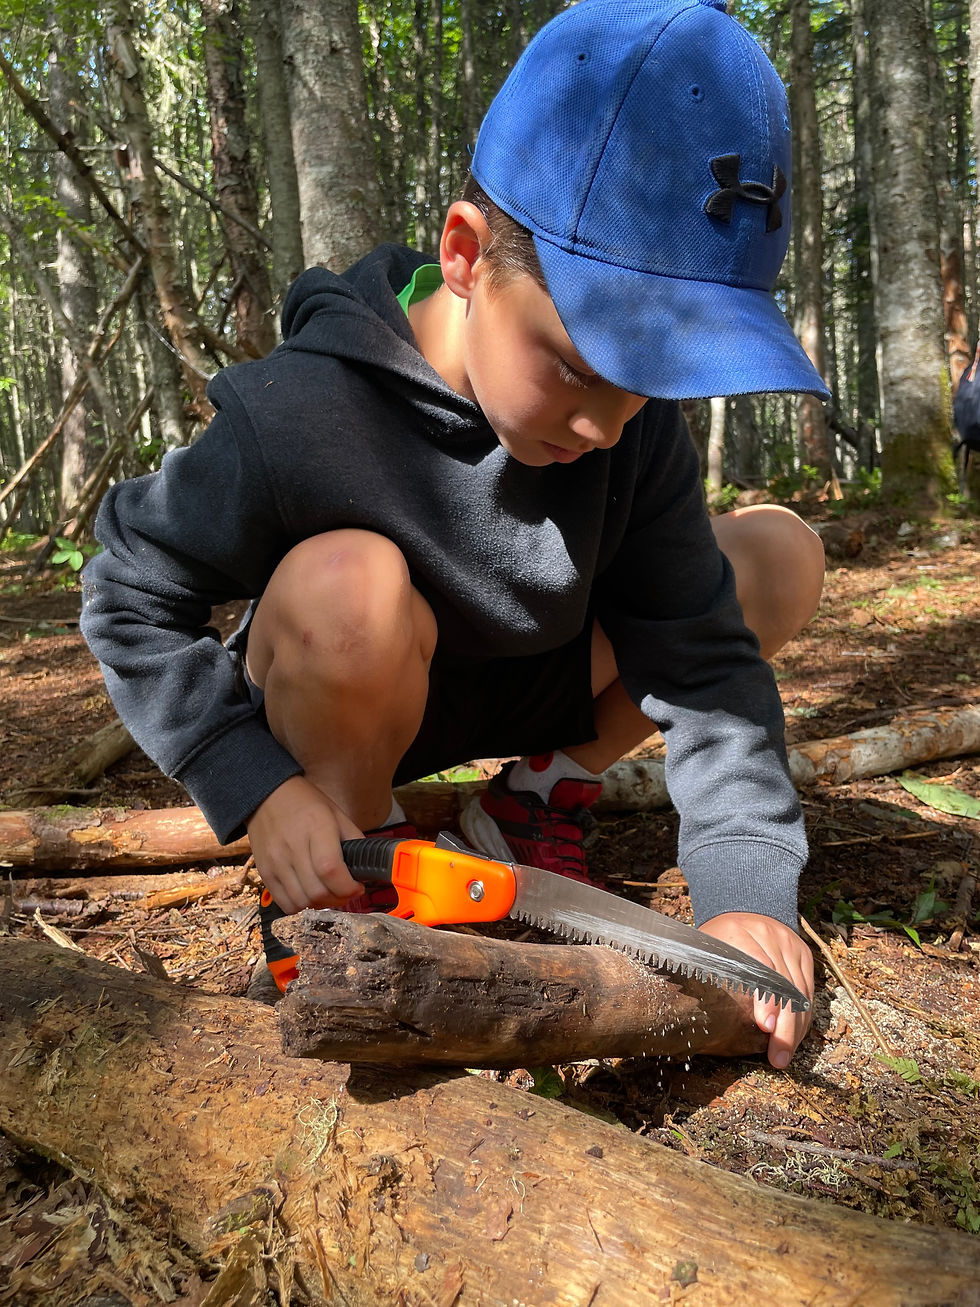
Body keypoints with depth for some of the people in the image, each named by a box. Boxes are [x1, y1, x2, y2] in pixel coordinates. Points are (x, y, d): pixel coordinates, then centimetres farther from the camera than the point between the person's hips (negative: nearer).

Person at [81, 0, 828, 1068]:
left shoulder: (632, 419, -17)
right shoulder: (301, 418, -30)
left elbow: (701, 653, -16)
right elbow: (131, 595, -17)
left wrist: (745, 885, -27)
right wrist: (255, 785, -27)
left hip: (518, 685, 4)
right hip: (342, 708, -3)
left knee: (780, 554, -8)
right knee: (347, 583, -40)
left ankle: (542, 790, 5)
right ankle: (359, 874, -9)